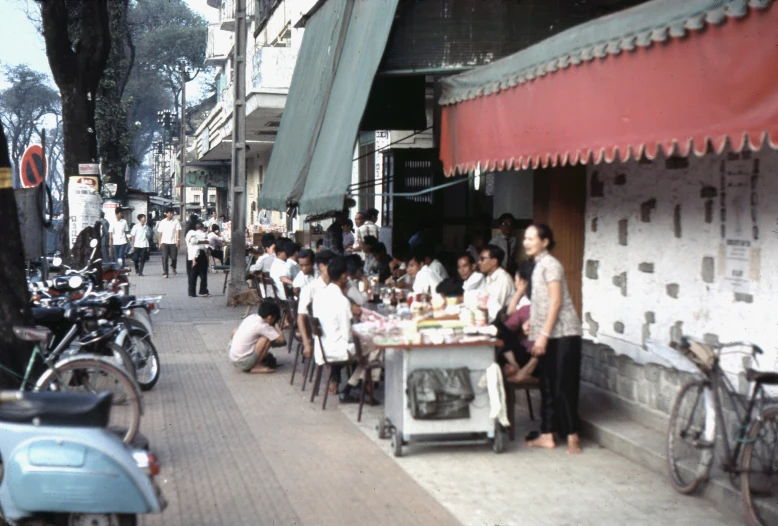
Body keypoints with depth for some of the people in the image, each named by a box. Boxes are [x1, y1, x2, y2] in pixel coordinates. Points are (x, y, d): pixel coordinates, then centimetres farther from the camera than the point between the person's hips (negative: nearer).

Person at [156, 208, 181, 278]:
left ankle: (173, 267, 34)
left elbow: (177, 231, -6)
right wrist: (160, 242, 5)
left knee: (174, 257, 2)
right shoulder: (162, 222, 6)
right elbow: (160, 233, 9)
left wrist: (178, 240, -17)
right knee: (164, 258, -6)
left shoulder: (176, 221, 0)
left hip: (173, 242, -1)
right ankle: (165, 273, -2)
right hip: (165, 242, 1)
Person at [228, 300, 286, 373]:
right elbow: (282, 340, -15)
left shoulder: (251, 318, 7)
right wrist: (276, 326, 3)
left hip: (232, 360, 9)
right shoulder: (262, 326, -15)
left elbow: (234, 332, 22)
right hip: (243, 362, -9)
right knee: (267, 339, -9)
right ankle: (256, 366, -1)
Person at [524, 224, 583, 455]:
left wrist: (543, 335, -19)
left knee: (563, 385, -7)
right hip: (549, 335, 9)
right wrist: (532, 323, 18)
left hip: (562, 334, -9)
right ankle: (547, 435, 13)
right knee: (548, 386, 9)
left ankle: (572, 436, -1)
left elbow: (556, 301, -17)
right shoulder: (539, 265, 16)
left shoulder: (550, 264, -11)